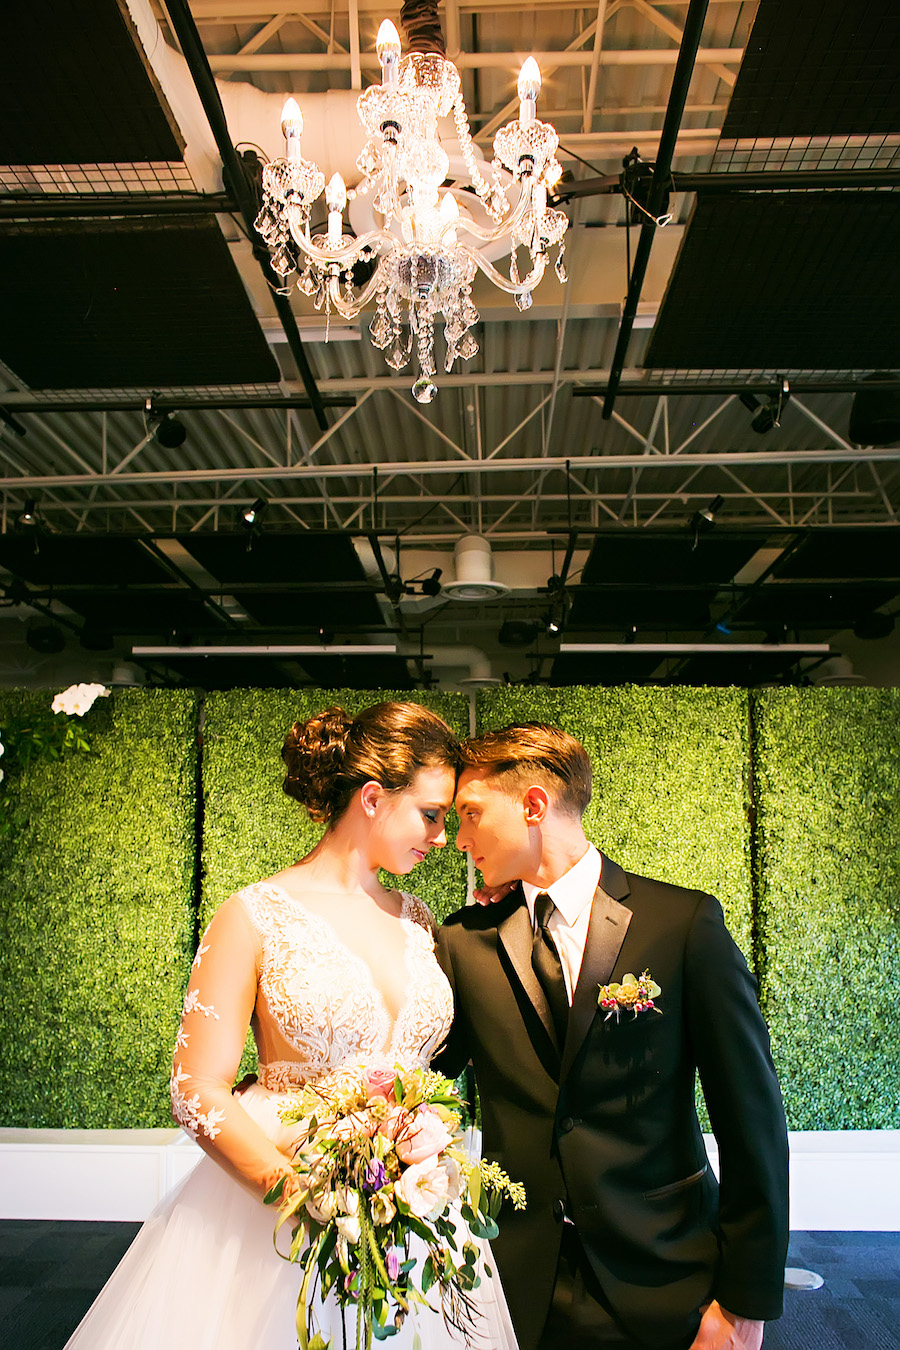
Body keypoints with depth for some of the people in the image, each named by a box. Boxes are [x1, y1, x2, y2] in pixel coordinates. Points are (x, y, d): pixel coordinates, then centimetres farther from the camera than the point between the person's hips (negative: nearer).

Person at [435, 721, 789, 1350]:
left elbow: (751, 1115, -7)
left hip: (660, 1285, -1)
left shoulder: (686, 922, -10)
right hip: (520, 1284, 2)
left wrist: (746, 1299, -6)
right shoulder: (464, 941, -2)